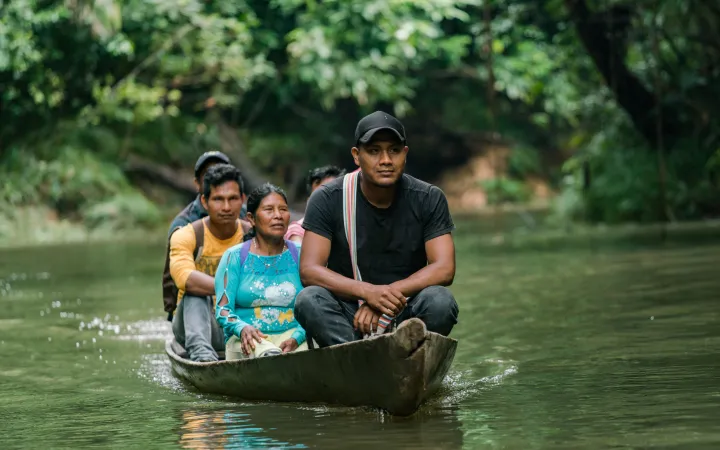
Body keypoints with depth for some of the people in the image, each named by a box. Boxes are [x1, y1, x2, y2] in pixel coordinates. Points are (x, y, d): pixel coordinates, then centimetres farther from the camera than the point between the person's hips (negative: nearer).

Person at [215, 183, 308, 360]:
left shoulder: (299, 255, 12)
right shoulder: (235, 256, 9)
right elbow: (223, 310, 2)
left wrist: (296, 338, -15)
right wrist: (242, 328, -20)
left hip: (292, 334, 1)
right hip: (247, 339, -1)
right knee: (269, 355, -38)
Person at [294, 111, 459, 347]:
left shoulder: (429, 199, -1)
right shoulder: (327, 200, -4)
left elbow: (444, 268, -9)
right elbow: (309, 270, -12)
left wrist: (389, 293, -24)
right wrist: (367, 291, -28)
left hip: (404, 314, 1)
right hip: (347, 316, 0)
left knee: (440, 301, -30)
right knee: (309, 300, -30)